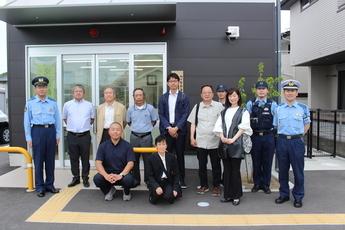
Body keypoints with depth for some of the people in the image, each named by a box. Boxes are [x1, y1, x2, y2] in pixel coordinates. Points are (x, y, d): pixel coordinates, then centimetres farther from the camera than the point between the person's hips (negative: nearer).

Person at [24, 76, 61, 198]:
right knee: (38, 160, 5)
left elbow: (57, 119, 7)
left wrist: (58, 135, 4)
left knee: (50, 159, 9)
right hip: (37, 131, -2)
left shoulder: (53, 102, 5)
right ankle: (40, 187, 17)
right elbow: (27, 121, 1)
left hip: (51, 131, 2)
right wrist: (28, 138, -1)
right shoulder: (30, 103, 0)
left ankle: (50, 184, 23)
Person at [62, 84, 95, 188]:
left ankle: (85, 178, 15)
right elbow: (64, 118, 19)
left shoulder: (89, 105, 6)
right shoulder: (67, 105, 7)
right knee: (74, 158, 8)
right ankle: (75, 178, 20)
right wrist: (71, 126, 12)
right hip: (72, 136, 1)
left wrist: (86, 125, 10)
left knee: (85, 158, 4)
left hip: (85, 135, -1)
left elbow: (92, 118, 18)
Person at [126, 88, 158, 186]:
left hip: (146, 137, -2)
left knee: (147, 159, 1)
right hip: (134, 136, 2)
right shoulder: (130, 109, 4)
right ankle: (136, 179, 20)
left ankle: (148, 179, 13)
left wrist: (147, 128, 2)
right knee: (134, 159, 8)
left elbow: (154, 121, 9)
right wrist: (135, 128, 8)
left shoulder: (150, 108, -1)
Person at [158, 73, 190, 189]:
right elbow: (161, 114, 4)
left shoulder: (184, 97, 5)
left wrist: (176, 128, -12)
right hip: (166, 130, 1)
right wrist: (169, 128, -9)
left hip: (180, 130, -1)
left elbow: (185, 114, -2)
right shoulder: (163, 98, 10)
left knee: (180, 155, 5)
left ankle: (181, 179, 13)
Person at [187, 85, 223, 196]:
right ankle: (204, 185, 25)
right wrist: (192, 137, 4)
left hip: (215, 141, -2)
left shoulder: (219, 106, 0)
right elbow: (193, 123, 10)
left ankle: (216, 186, 22)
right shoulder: (197, 107, 7)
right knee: (202, 165, 10)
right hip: (200, 141, 2)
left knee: (216, 165, 7)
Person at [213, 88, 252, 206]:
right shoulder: (224, 112, 17)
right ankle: (228, 195, 16)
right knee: (227, 170, 8)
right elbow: (218, 126, 11)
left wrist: (233, 139, -14)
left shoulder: (243, 111, 4)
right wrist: (222, 137, -7)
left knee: (235, 170, -1)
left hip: (236, 144, -4)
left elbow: (243, 127, -6)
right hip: (224, 144, 4)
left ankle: (236, 196, 10)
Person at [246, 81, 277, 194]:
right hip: (255, 136, 0)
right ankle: (257, 183, 24)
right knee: (256, 161, 9)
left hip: (268, 137, 0)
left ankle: (266, 184, 22)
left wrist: (276, 132, -2)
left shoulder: (272, 104, 2)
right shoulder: (250, 103, 3)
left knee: (267, 162, 8)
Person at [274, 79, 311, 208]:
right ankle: (284, 194, 26)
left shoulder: (303, 108, 0)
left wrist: (298, 135, 4)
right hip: (282, 141, 2)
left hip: (297, 142, -2)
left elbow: (307, 125, 11)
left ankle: (298, 197, 20)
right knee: (282, 170, 11)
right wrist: (284, 135, 5)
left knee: (298, 171, 5)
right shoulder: (278, 108, 5)